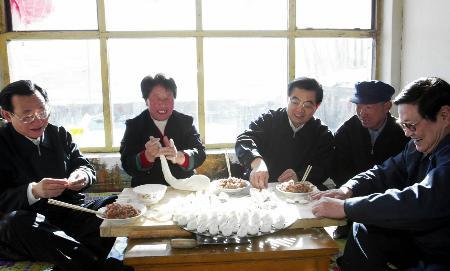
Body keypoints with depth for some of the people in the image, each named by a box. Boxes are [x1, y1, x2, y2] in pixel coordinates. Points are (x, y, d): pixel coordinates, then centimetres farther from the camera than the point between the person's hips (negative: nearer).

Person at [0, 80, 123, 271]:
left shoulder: (60, 134, 10)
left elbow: (85, 166, 12)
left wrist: (82, 175, -14)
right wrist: (33, 191, -29)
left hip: (69, 212, 4)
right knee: (17, 222, -36)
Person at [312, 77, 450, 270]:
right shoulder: (417, 147, 5)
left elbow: (421, 202, -35)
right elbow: (385, 173, 9)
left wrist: (345, 207, -31)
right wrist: (348, 189, -11)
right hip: (417, 239, 8)